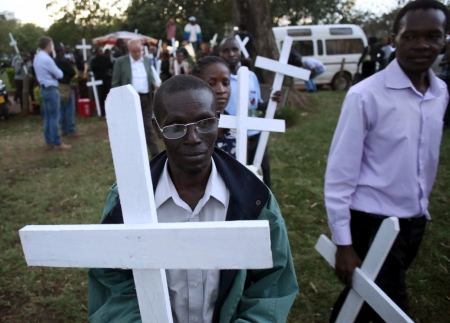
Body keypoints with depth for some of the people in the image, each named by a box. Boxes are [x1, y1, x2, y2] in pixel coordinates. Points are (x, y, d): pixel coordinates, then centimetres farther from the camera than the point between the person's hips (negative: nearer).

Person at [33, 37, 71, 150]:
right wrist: (57, 72, 9)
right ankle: (57, 143, -2)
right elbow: (59, 74, -12)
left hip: (44, 89, 9)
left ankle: (49, 142, 17)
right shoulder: (47, 59, -18)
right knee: (54, 116, -6)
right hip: (51, 90, -9)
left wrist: (52, 74, 1)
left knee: (48, 116, 12)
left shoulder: (37, 58, 11)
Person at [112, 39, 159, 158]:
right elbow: (115, 83, 0)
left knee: (148, 127, 5)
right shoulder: (121, 61, -1)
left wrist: (154, 86, -5)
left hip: (146, 98, 3)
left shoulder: (147, 61, 11)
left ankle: (155, 154, 8)